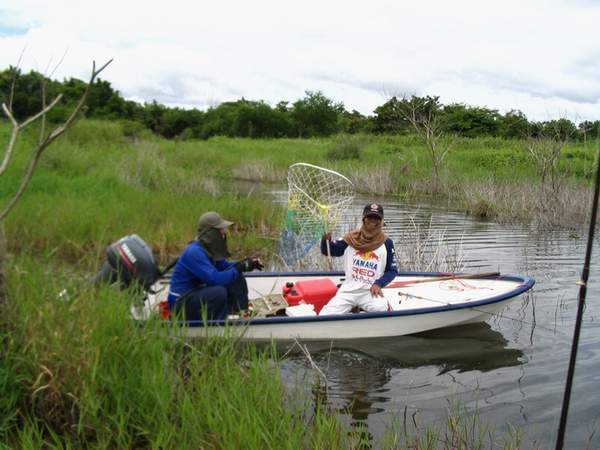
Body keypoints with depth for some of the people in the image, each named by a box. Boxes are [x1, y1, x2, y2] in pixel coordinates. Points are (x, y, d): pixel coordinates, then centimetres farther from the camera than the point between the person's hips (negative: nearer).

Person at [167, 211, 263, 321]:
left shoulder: (209, 248, 3)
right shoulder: (194, 252, -25)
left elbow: (224, 266, 16)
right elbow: (216, 278, -32)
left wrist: (245, 263, -2)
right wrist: (240, 268, -21)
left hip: (198, 293, 9)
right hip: (181, 304, -9)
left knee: (237, 279, 1)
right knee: (219, 292, -34)